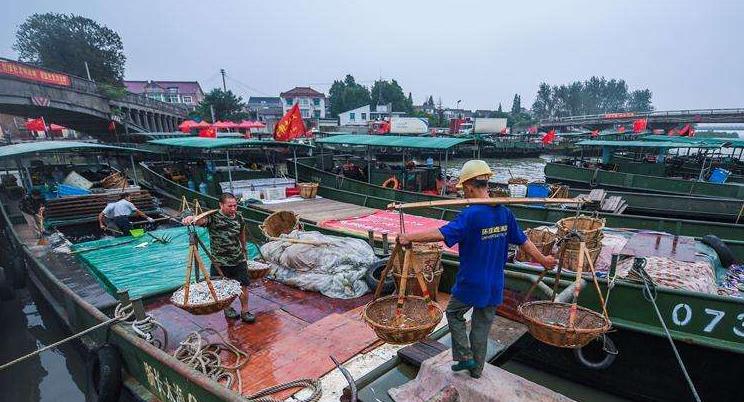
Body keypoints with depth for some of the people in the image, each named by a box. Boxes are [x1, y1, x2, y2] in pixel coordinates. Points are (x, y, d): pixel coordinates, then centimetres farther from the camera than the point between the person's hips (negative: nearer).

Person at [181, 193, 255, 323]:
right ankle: (227, 309, 38)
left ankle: (245, 311, 24)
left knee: (243, 285, 6)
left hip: (239, 260, 3)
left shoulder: (239, 217, 0)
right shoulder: (213, 217, -13)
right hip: (219, 262, -2)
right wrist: (191, 218, -59)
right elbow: (201, 220, -36)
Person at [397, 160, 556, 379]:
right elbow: (523, 241, 8)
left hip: (470, 284, -6)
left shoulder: (471, 215, -22)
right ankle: (476, 370, 33)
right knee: (482, 327, 19)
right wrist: (543, 260, 22)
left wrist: (409, 237, -25)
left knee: (454, 314, 20)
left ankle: (465, 356, 18)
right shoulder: (504, 213, -1)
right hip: (494, 286, 6)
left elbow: (442, 233, -30)